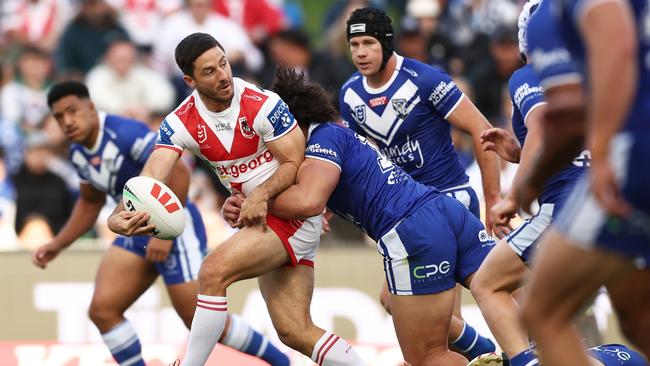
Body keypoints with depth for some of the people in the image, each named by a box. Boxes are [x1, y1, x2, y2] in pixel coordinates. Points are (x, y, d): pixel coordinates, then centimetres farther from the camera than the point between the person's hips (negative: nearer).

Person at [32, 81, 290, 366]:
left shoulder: (126, 133, -22)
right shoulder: (78, 152, 5)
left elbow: (178, 172, -26)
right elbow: (90, 202, 23)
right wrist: (57, 245, 15)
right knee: (102, 310, -6)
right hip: (137, 233, 8)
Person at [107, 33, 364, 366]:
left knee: (213, 272, -23)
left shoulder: (262, 104, -18)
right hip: (261, 221, 6)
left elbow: (294, 163, -12)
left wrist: (262, 194, -30)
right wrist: (120, 215, -37)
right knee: (295, 332, 4)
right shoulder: (181, 123, -5)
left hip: (292, 212, -6)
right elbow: (152, 177, -17)